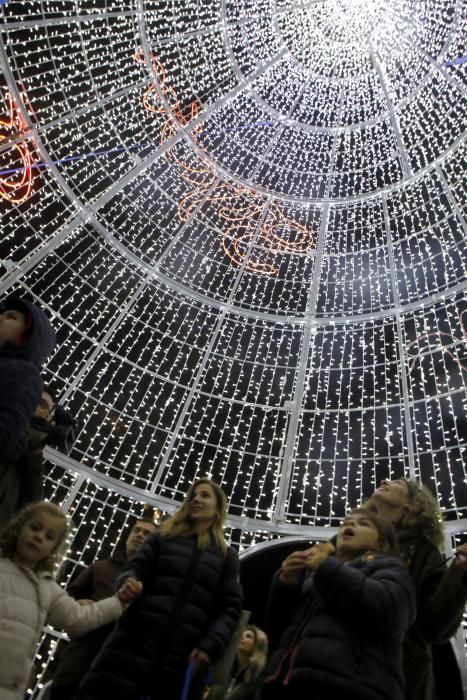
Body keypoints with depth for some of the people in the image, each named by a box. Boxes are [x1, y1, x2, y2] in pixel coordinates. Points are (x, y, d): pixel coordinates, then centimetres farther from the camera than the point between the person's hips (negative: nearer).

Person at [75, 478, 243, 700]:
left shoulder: (226, 556, 16)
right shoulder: (163, 538, 21)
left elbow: (230, 608, 9)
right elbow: (135, 568, 11)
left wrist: (209, 646, -9)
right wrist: (129, 581, -14)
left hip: (185, 653, 0)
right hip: (137, 638, 1)